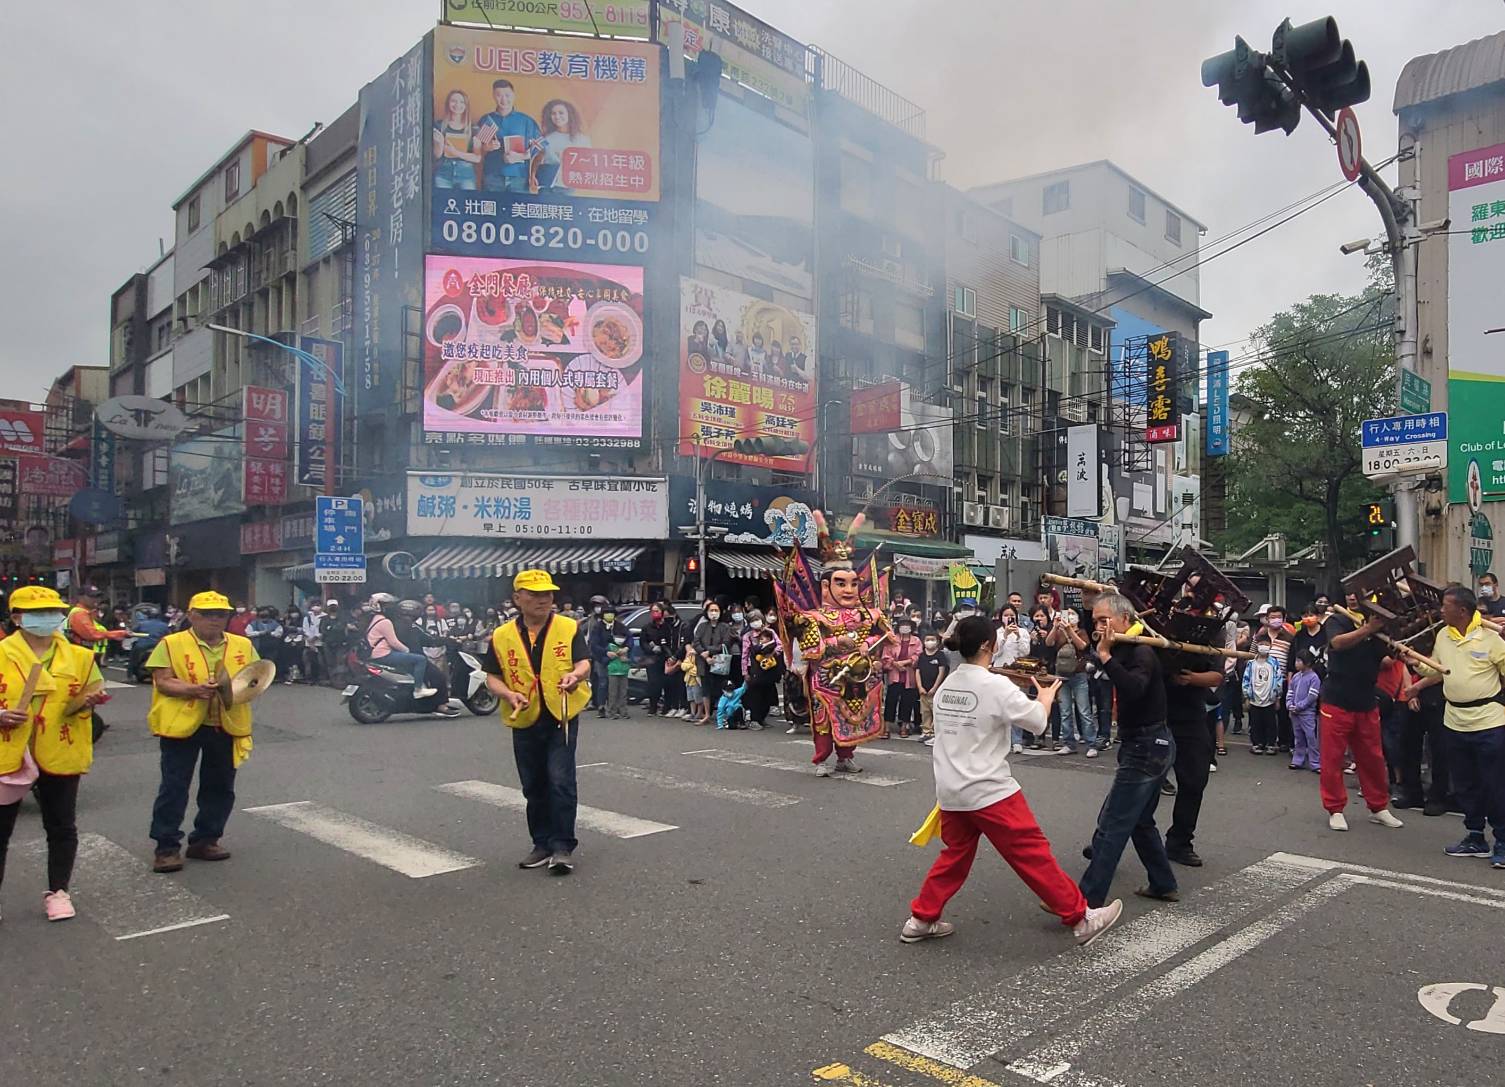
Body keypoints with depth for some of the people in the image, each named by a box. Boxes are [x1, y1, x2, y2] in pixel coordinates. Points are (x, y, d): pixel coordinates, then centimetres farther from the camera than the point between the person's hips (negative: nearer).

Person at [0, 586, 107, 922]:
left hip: (61, 755, 2)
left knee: (61, 828, 10)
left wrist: (90, 702, -9)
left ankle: (57, 892, 24)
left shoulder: (79, 657, 3)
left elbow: (92, 695, 13)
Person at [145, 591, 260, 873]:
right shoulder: (171, 644, -3)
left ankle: (204, 839, 24)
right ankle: (166, 846, 9)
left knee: (220, 787, 11)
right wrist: (194, 689, -24)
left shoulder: (243, 646, 8)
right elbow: (163, 682, -9)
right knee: (174, 786, 0)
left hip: (226, 726, 4)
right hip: (182, 725, -4)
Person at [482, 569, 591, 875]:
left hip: (562, 718, -3)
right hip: (525, 722, 3)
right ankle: (542, 844, 27)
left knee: (560, 781, -10)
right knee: (534, 787, 13)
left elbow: (584, 664, -9)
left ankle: (562, 846, 1)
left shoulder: (569, 628, -2)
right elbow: (492, 677, 6)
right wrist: (510, 695, -14)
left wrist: (575, 675, -32)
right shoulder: (502, 636, 2)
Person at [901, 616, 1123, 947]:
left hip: (950, 790, 7)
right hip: (989, 792, -7)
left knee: (954, 855, 19)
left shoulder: (946, 686, 7)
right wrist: (1046, 696, 10)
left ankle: (921, 919, 23)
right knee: (1033, 854, 1)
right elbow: (1038, 722, -6)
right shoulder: (996, 686, -14)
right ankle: (1081, 919, 10)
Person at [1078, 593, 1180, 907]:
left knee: (1112, 827, -9)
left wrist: (1106, 655, -34)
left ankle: (1086, 901, -7)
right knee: (1141, 822, 22)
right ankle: (1164, 885, 33)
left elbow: (1133, 689, -37)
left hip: (1145, 748, -10)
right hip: (1153, 746, 10)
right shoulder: (1126, 649, 9)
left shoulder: (1141, 652, -19)